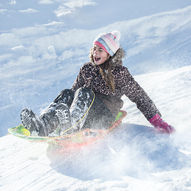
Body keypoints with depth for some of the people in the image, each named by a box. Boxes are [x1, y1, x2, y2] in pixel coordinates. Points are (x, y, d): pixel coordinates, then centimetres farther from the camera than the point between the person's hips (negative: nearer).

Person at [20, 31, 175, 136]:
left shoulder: (120, 72, 3)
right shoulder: (87, 69, 16)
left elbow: (140, 96, 5)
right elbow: (75, 92, 22)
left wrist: (157, 120, -1)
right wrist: (58, 108, 11)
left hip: (105, 117, -4)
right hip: (86, 114, 4)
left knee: (84, 93, -29)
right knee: (67, 94, -23)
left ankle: (71, 127, -56)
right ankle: (42, 125, -47)